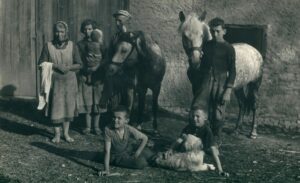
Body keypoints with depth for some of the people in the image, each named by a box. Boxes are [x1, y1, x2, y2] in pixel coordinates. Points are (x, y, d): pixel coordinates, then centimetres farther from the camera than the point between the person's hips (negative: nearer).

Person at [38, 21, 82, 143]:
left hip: (69, 81, 1)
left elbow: (79, 64, 3)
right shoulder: (48, 46, -2)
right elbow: (41, 64, -2)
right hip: (54, 81, -1)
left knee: (68, 107, 6)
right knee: (56, 108, 0)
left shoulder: (72, 46, 2)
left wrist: (68, 67, -16)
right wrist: (56, 66, -16)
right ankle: (57, 134, 14)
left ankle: (66, 133, 19)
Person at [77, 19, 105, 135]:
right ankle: (88, 126, 9)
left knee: (97, 102, 2)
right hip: (85, 76, 0)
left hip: (98, 76, 0)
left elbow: (105, 59, 2)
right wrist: (86, 68, -8)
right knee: (87, 102, 0)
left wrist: (97, 66, -11)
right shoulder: (80, 44, 8)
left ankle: (96, 126, 11)